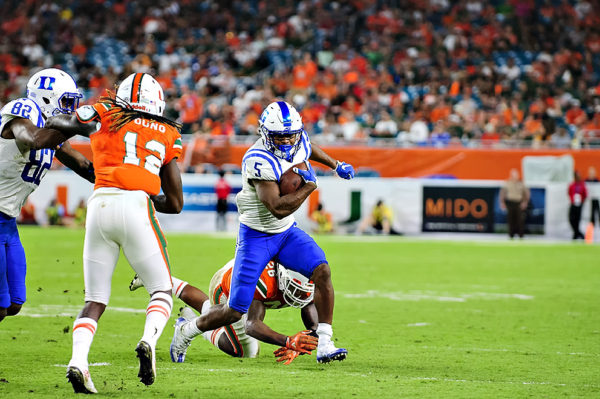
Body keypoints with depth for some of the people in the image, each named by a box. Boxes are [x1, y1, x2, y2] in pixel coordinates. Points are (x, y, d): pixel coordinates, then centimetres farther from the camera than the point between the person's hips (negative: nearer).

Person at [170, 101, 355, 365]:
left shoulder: (300, 143, -6)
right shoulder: (259, 161, -30)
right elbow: (278, 208, -35)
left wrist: (336, 164, 26)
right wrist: (309, 186, -26)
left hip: (287, 233, 6)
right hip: (256, 236, -6)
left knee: (322, 271, -19)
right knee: (235, 311, -5)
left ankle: (324, 345, -15)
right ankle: (186, 331, 23)